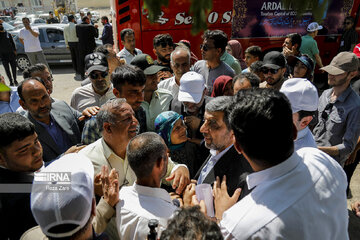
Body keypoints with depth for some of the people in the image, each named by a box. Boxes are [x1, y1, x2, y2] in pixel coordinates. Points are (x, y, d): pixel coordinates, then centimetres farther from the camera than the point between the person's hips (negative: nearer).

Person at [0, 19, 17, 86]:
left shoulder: (8, 34, 10)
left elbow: (12, 43, 13)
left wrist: (14, 50, 5)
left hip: (11, 54, 2)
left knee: (14, 68, 6)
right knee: (7, 69, 0)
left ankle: (15, 80, 20)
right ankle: (11, 81, 6)